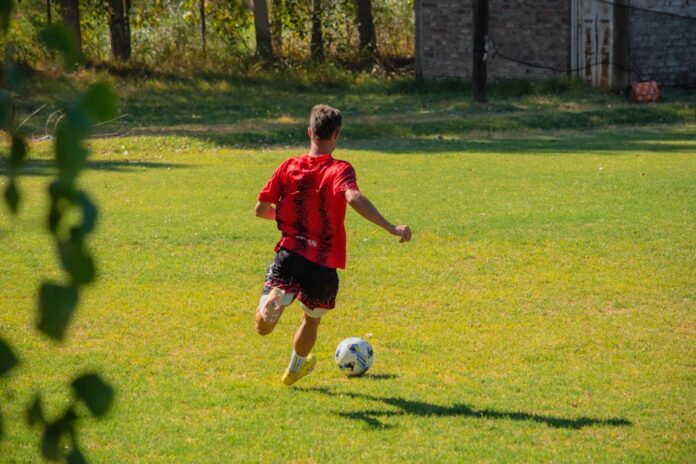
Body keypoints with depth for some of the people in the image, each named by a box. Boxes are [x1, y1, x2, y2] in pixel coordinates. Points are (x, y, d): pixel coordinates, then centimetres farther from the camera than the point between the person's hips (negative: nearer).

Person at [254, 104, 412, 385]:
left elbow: (261, 209, 9)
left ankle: (273, 302, -38)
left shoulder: (289, 167, 3)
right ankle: (295, 370, 45)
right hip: (324, 264, -1)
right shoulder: (339, 170, -9)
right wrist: (391, 228, -32)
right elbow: (353, 198, -30)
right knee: (311, 320, 27)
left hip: (290, 254, 1)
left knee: (264, 327, -5)